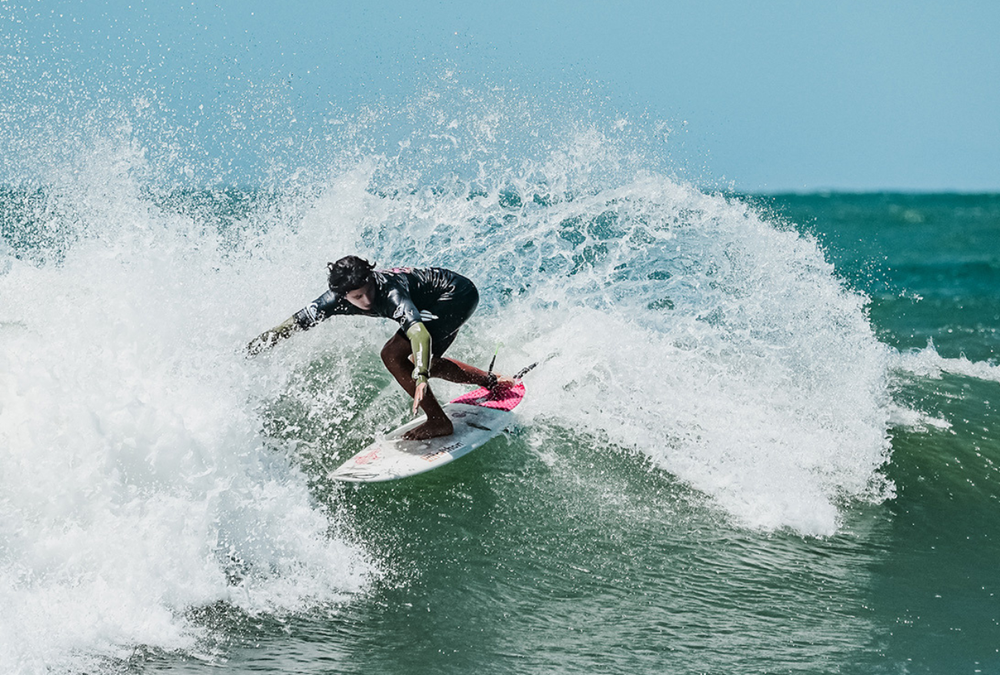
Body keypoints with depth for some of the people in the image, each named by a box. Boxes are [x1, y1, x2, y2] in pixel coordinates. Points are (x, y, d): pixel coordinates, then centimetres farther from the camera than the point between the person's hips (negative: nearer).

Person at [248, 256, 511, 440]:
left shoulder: (390, 292, -37)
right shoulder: (339, 297, -16)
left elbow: (420, 333, -51)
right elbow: (297, 321, -3)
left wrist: (421, 378, -63)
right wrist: (261, 342, -5)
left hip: (459, 294, -9)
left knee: (393, 355, -18)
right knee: (423, 363, 23)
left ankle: (438, 422, -9)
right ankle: (492, 383, 35)